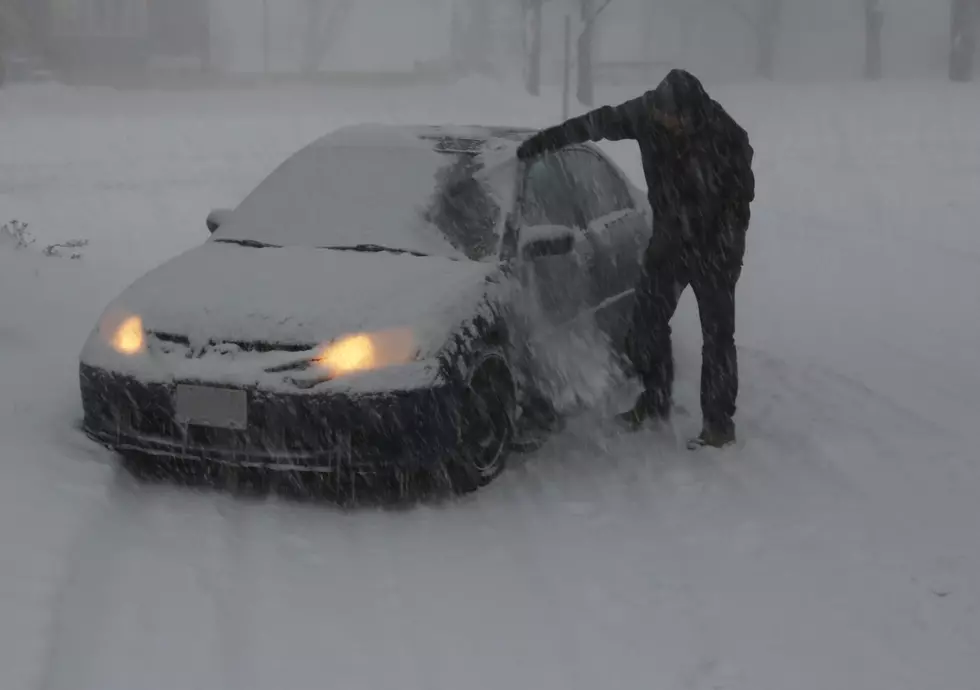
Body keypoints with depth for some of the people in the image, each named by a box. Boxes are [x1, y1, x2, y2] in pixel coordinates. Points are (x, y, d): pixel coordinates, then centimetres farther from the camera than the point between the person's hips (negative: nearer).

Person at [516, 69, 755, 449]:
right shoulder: (647, 112, -11)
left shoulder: (723, 133, -24)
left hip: (715, 246, -5)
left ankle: (719, 422, 4)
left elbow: (741, 194, -17)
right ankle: (655, 400, 26)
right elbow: (598, 122, 2)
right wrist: (546, 139, 6)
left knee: (717, 334, -3)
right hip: (670, 238, 5)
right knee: (646, 319, 8)